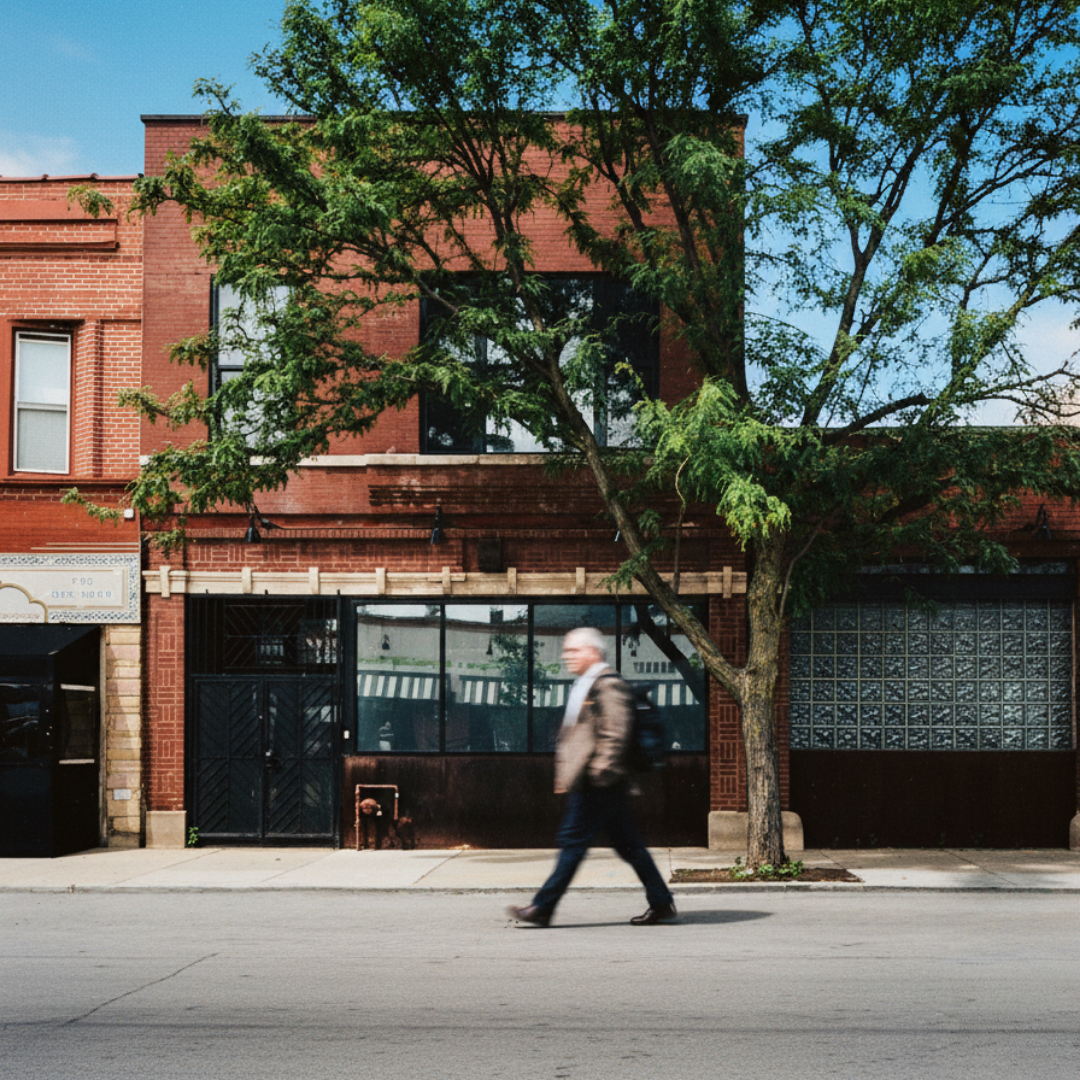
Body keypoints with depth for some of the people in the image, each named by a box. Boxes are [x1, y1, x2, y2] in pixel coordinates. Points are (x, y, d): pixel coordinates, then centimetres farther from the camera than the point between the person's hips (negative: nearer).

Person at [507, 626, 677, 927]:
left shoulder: (608, 685, -12)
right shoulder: (584, 685, 19)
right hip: (588, 784, 10)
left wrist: (600, 771, -21)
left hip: (597, 786, -10)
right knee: (628, 845, 11)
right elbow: (574, 734, 25)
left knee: (573, 841, -5)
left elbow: (616, 734, -19)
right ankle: (661, 903, 15)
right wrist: (565, 773, 20)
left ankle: (542, 907, -1)